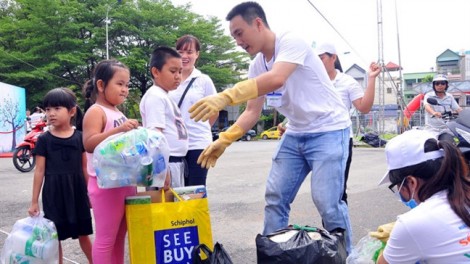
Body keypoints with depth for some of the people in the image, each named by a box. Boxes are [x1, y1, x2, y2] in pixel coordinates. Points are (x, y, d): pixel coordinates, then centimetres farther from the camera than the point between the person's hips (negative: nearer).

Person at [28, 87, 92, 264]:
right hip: (53, 192, -1)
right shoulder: (44, 139, -4)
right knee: (55, 236, 7)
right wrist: (34, 201, -1)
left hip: (77, 190, 1)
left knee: (83, 233, 13)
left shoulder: (79, 137, 0)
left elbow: (84, 167, 6)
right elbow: (39, 171, -2)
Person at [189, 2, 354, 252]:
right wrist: (223, 140, -7)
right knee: (275, 198, 5)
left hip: (328, 130, -7)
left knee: (327, 203, -12)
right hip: (295, 134, 8)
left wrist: (225, 97, -46)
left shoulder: (291, 42, -18)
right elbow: (252, 112, 7)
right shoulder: (256, 66, 4)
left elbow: (276, 79, -37)